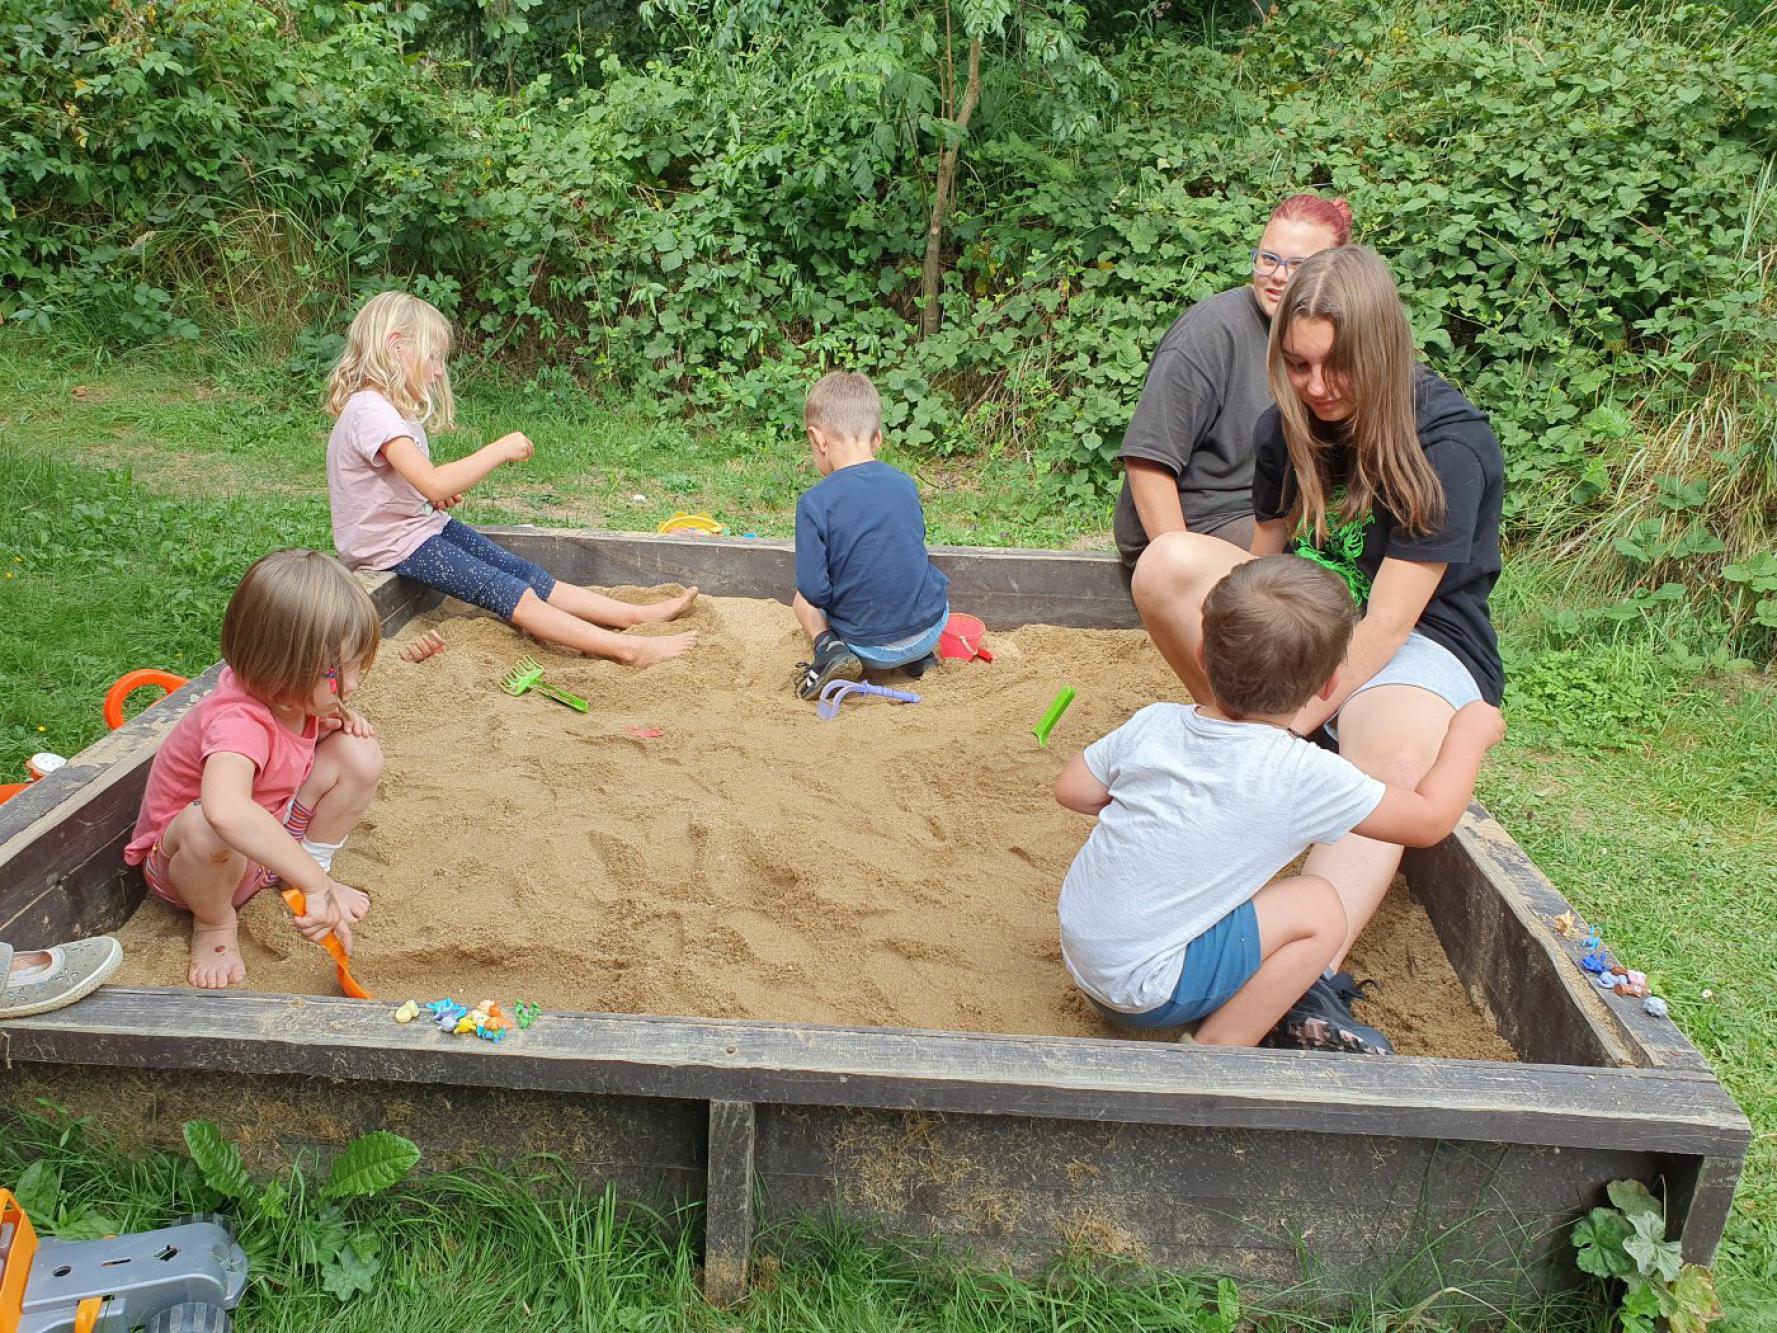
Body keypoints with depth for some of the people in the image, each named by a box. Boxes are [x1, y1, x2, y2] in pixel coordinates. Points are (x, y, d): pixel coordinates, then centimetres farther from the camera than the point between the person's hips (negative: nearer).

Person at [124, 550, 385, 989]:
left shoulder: (297, 692, -15)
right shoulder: (238, 721, -40)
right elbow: (225, 811, -62)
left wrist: (339, 718, -10)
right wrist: (316, 885, -61)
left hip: (268, 837, 6)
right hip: (181, 853, -6)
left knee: (359, 755, -14)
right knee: (207, 827, -43)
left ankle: (316, 856, 5)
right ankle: (214, 924, -11)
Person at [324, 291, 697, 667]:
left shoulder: (390, 407, 10)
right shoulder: (370, 411, -24)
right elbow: (434, 484, -34)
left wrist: (440, 493, 1)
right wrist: (500, 450, -27)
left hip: (423, 524, 10)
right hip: (393, 546, -10)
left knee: (527, 575, 0)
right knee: (511, 594, -19)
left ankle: (638, 615, -5)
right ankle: (628, 648, -26)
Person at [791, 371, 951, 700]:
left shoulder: (814, 503, -17)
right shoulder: (905, 484, -2)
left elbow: (816, 590, -18)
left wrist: (841, 596, 5)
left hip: (870, 646, -3)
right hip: (931, 628, 4)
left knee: (804, 601, 25)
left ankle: (829, 648, 0)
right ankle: (920, 654, 18)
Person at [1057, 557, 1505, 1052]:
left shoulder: (1151, 723, -3)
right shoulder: (1304, 776, -17)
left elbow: (1073, 790, 11)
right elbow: (1431, 818, -5)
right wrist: (1469, 731, 10)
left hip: (1080, 953, 7)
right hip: (1142, 989, -7)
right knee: (1317, 908, -3)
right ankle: (1218, 1050, 0)